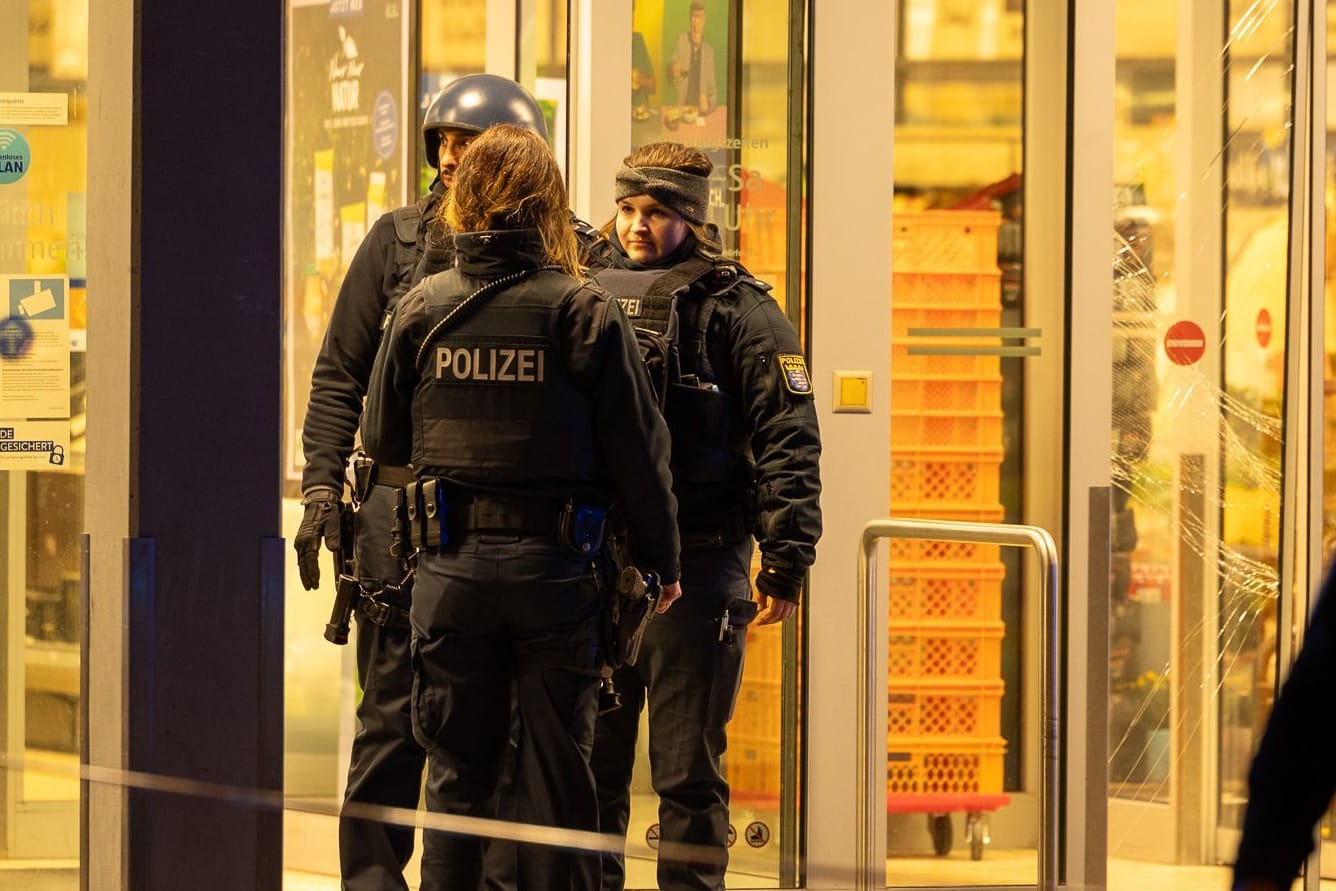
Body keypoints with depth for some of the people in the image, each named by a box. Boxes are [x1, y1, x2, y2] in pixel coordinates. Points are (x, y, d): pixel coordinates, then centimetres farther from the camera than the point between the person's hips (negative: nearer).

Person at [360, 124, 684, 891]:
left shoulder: (422, 308, 0)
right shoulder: (586, 311, -8)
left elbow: (382, 439, 8)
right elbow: (638, 451, -6)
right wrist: (661, 559, 5)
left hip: (452, 567, 2)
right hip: (554, 568, -2)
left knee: (457, 773, 11)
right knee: (557, 775, 6)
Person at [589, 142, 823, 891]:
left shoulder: (739, 310, -2)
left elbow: (788, 440, -6)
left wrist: (786, 560, -13)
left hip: (696, 573, -4)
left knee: (689, 771, 1)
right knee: (589, 762, 9)